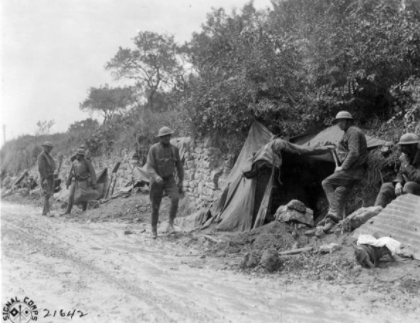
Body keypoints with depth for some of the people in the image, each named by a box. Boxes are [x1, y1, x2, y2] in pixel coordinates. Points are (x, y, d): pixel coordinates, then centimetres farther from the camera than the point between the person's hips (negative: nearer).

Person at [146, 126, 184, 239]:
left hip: (169, 180, 2)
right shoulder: (153, 149, -11)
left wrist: (180, 183, 5)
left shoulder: (174, 149, -1)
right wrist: (156, 177, -38)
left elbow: (179, 166, 7)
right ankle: (154, 230, 21)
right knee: (155, 206, 2)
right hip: (156, 181, -2)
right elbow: (149, 167, -18)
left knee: (175, 198, -25)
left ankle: (170, 224, -14)